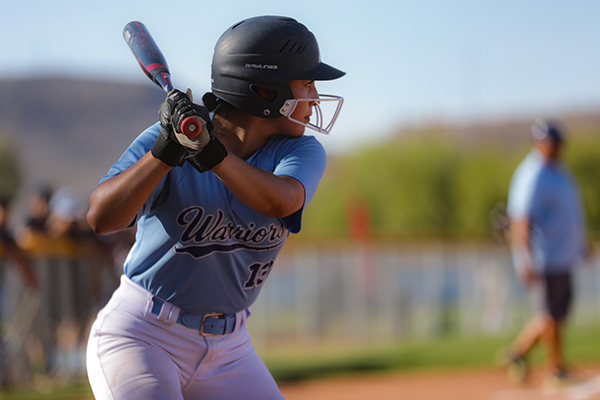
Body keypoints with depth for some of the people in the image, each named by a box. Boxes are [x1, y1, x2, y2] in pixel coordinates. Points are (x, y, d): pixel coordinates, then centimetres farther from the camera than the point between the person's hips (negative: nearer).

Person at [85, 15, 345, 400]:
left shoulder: (302, 151, -2)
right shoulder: (162, 139, -12)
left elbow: (280, 202, -25)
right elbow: (100, 218, -25)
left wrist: (211, 153, -37)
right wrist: (165, 152, -35)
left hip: (228, 349, 5)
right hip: (139, 337, -5)